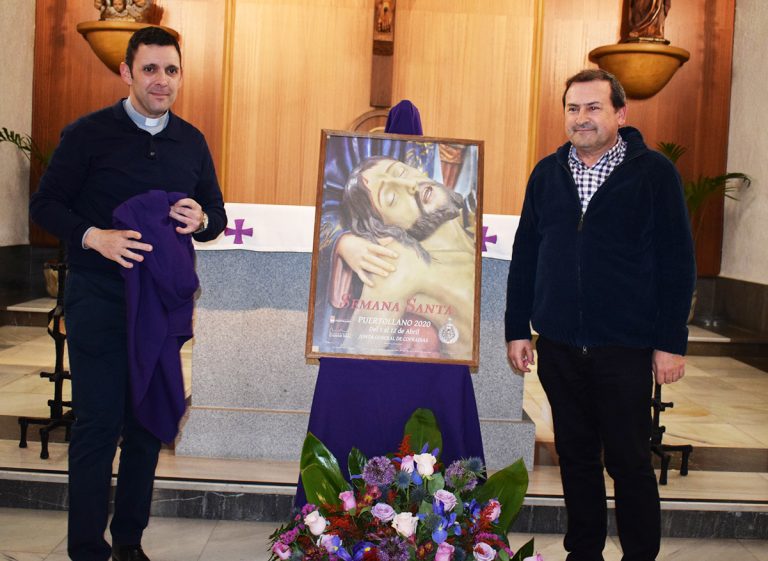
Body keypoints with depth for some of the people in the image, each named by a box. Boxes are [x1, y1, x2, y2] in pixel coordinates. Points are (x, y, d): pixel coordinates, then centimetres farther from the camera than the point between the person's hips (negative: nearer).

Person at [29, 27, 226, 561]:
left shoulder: (191, 142, 8)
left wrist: (201, 220, -10)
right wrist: (94, 237, -21)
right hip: (99, 302, -4)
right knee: (98, 425, 0)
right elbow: (45, 204, -3)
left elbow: (217, 214, 14)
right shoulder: (89, 133, -4)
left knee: (149, 425, 11)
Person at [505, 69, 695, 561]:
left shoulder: (654, 172, -3)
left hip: (625, 348, -4)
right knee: (576, 456, 14)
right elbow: (525, 255, 10)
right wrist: (518, 329, 7)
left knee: (629, 461, 3)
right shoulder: (547, 173, 8)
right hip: (559, 344, 4)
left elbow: (677, 262, -4)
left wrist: (671, 341, -8)